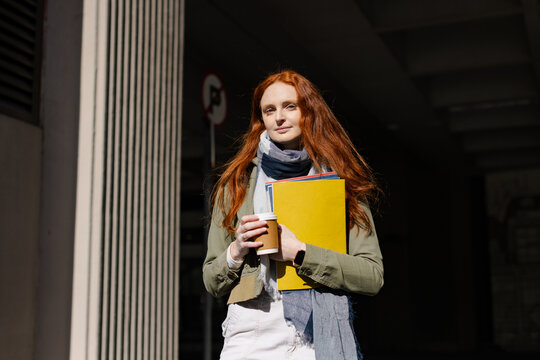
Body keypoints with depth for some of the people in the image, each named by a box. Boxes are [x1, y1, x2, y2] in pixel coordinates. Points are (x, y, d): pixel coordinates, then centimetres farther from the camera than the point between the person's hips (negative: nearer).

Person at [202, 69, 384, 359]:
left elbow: (373, 276, -2)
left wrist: (299, 253, -10)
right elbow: (212, 282, 13)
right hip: (252, 334, 1)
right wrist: (237, 252, -6)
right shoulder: (238, 183, 11)